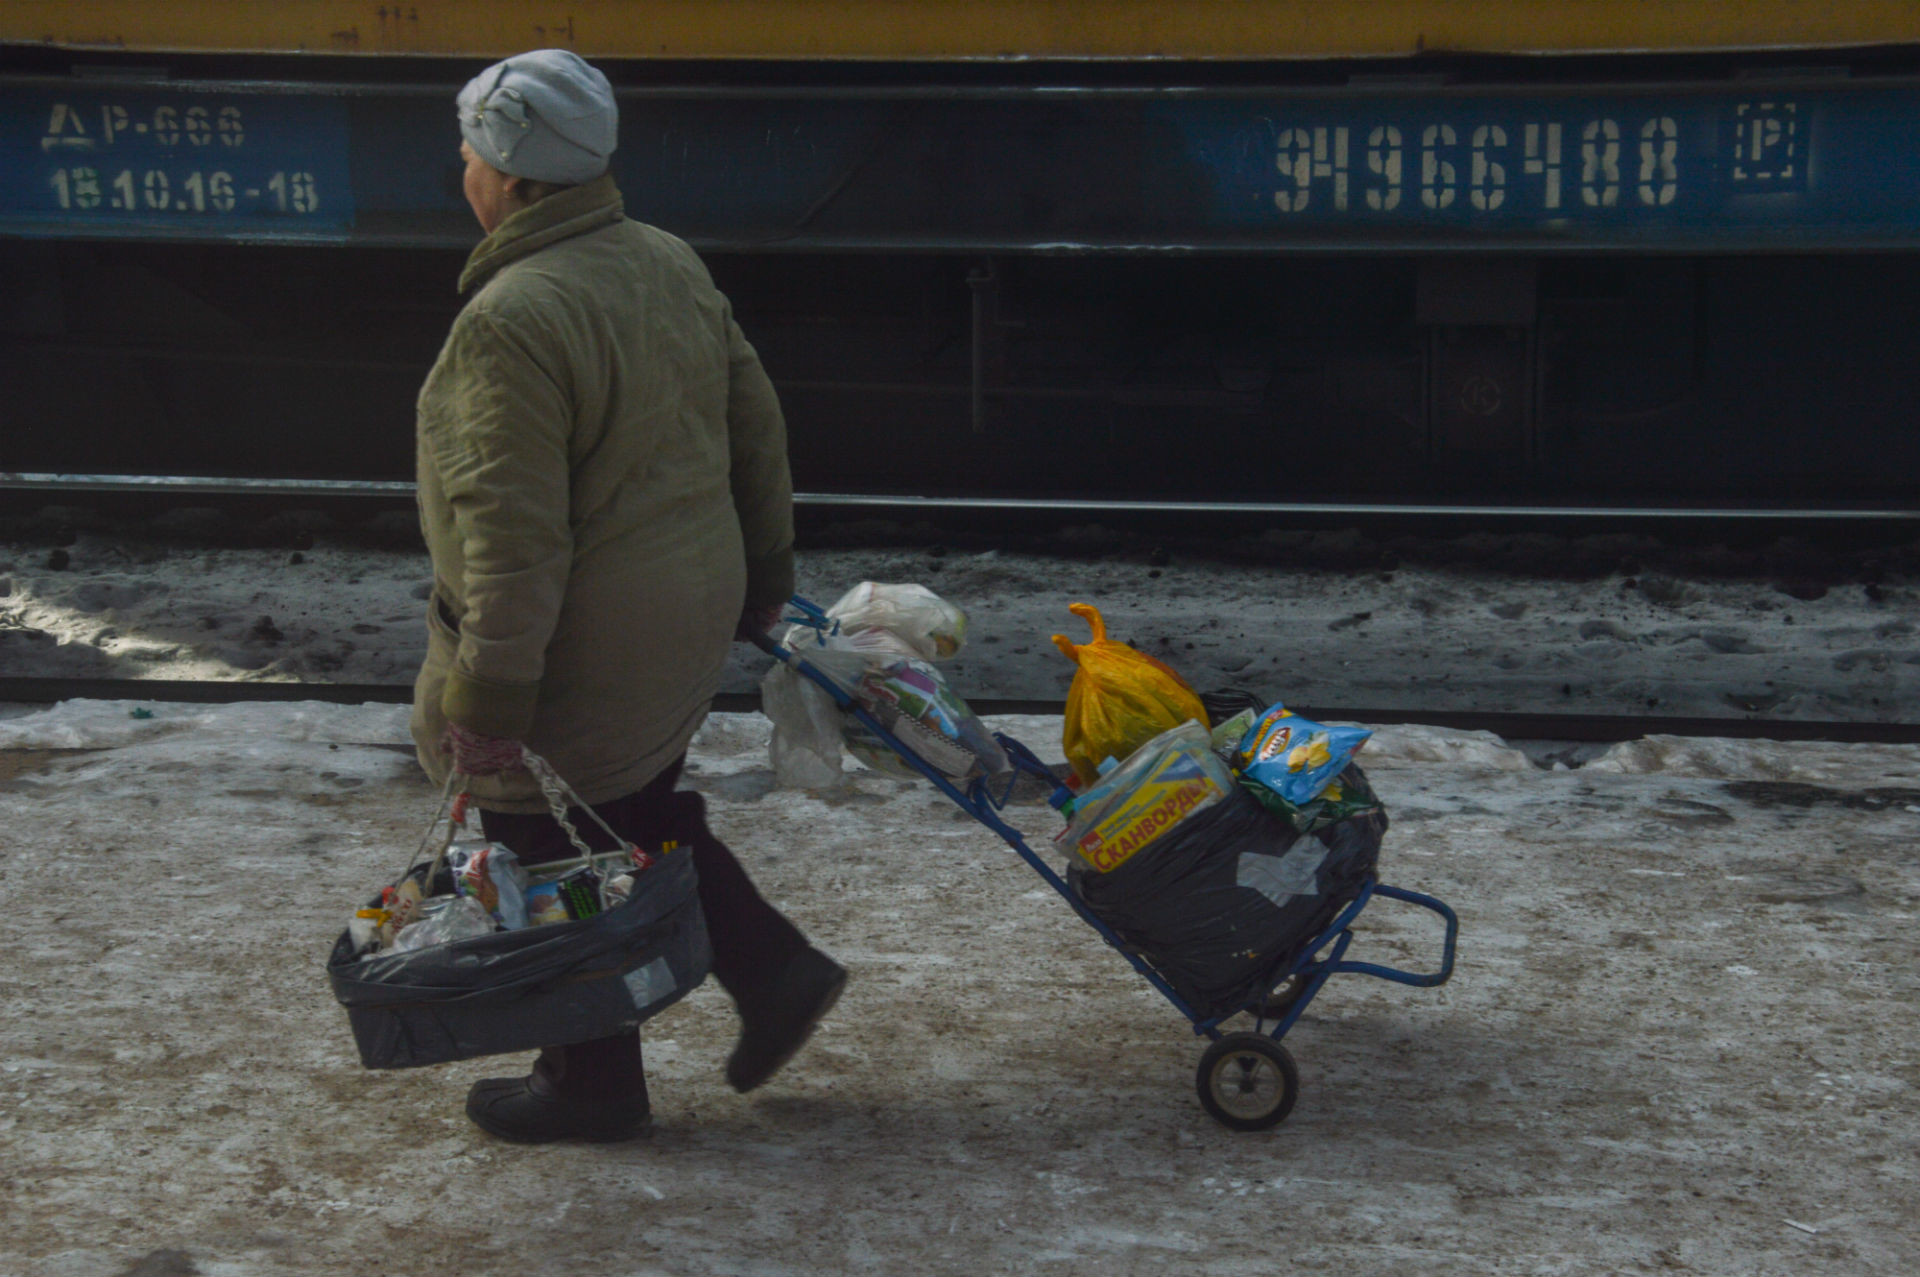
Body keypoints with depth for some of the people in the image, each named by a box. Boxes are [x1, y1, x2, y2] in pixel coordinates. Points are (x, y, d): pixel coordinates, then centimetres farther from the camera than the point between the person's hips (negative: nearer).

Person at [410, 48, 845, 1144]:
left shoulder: (511, 322, -24)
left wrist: (488, 692, -22)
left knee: (555, 857, 8)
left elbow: (513, 531, -26)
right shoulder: (672, 265, 3)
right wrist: (764, 576, 22)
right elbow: (757, 429, 11)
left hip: (580, 650, -8)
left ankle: (594, 1085, 22)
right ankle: (777, 968, 24)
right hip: (688, 623, 9)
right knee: (641, 812, 26)